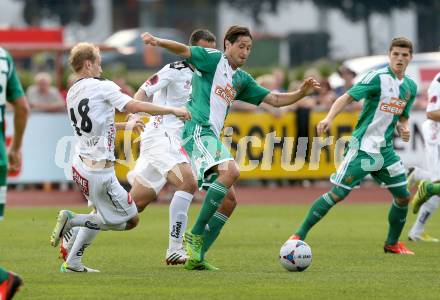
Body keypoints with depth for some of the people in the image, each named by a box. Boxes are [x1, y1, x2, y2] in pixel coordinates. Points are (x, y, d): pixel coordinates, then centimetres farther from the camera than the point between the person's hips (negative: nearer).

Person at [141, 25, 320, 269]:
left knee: (228, 200, 4)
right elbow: (184, 50, -13)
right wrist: (158, 42, -31)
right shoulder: (213, 59, 2)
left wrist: (301, 92, 8)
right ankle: (195, 235, -25)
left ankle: (196, 255, 6)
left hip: (211, 136, 9)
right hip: (198, 129, -9)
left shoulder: (242, 80, 22)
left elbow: (275, 99, 23)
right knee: (230, 171, -28)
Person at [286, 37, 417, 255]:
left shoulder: (410, 87, 9)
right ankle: (299, 235, -3)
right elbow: (348, 97, -18)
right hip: (363, 147, -6)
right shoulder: (378, 77, -12)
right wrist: (329, 118, -33)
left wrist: (402, 129, 0)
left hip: (385, 149, 7)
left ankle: (392, 243, 26)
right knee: (337, 194, -11)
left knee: (403, 196, 5)